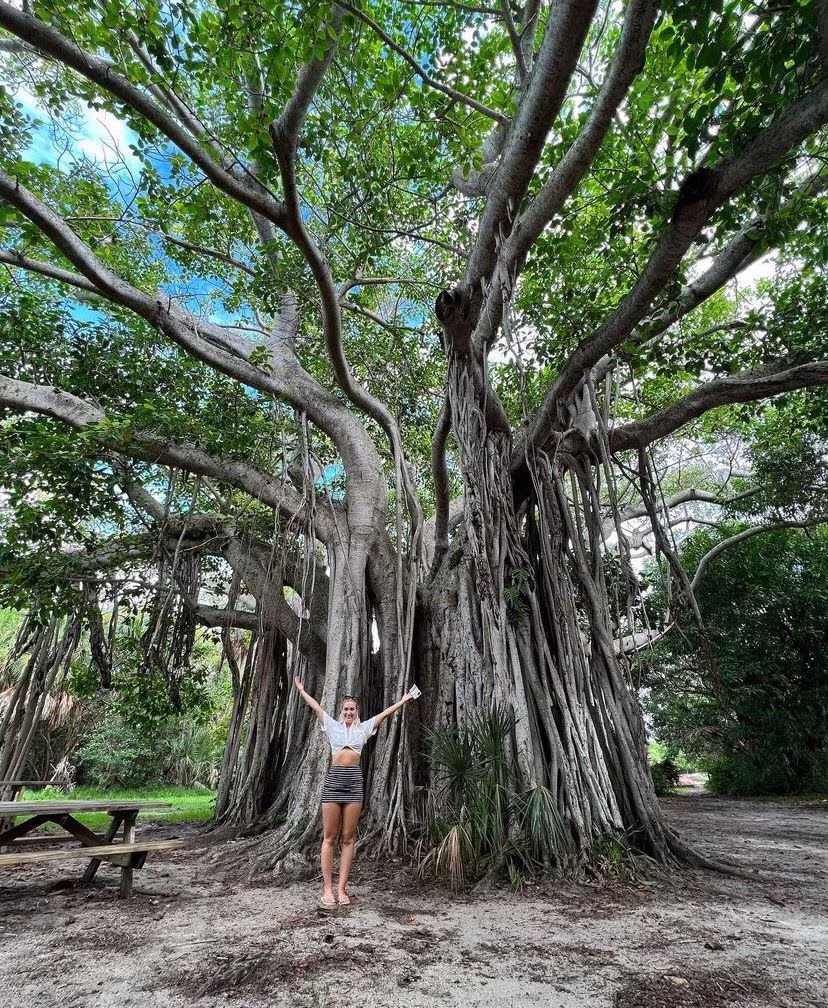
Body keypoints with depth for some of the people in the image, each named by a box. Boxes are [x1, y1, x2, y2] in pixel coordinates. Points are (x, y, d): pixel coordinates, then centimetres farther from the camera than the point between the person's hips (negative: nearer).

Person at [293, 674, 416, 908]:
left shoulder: (363, 727, 11)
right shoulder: (333, 725, 10)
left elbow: (385, 713, 15)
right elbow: (314, 706, 15)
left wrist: (404, 700, 18)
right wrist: (300, 688, 21)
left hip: (354, 779, 1)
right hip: (334, 777, -1)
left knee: (348, 838, 3)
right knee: (329, 837, 1)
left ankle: (341, 889, 8)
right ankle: (327, 889, 7)